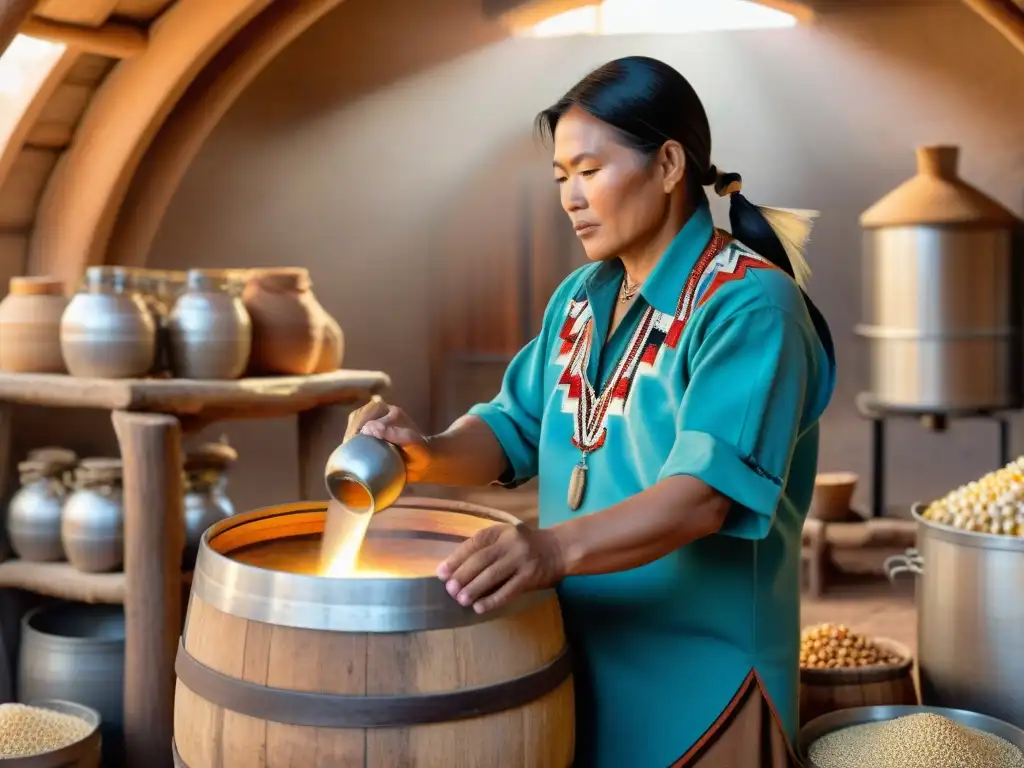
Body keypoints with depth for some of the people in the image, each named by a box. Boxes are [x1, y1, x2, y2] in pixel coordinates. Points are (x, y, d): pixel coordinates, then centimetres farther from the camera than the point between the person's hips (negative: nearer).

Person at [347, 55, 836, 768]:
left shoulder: (748, 305, -17)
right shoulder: (581, 297, 8)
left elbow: (707, 491, -28)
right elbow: (514, 429, 9)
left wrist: (558, 546, -42)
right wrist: (430, 454, -12)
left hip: (696, 675, -7)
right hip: (576, 660, 7)